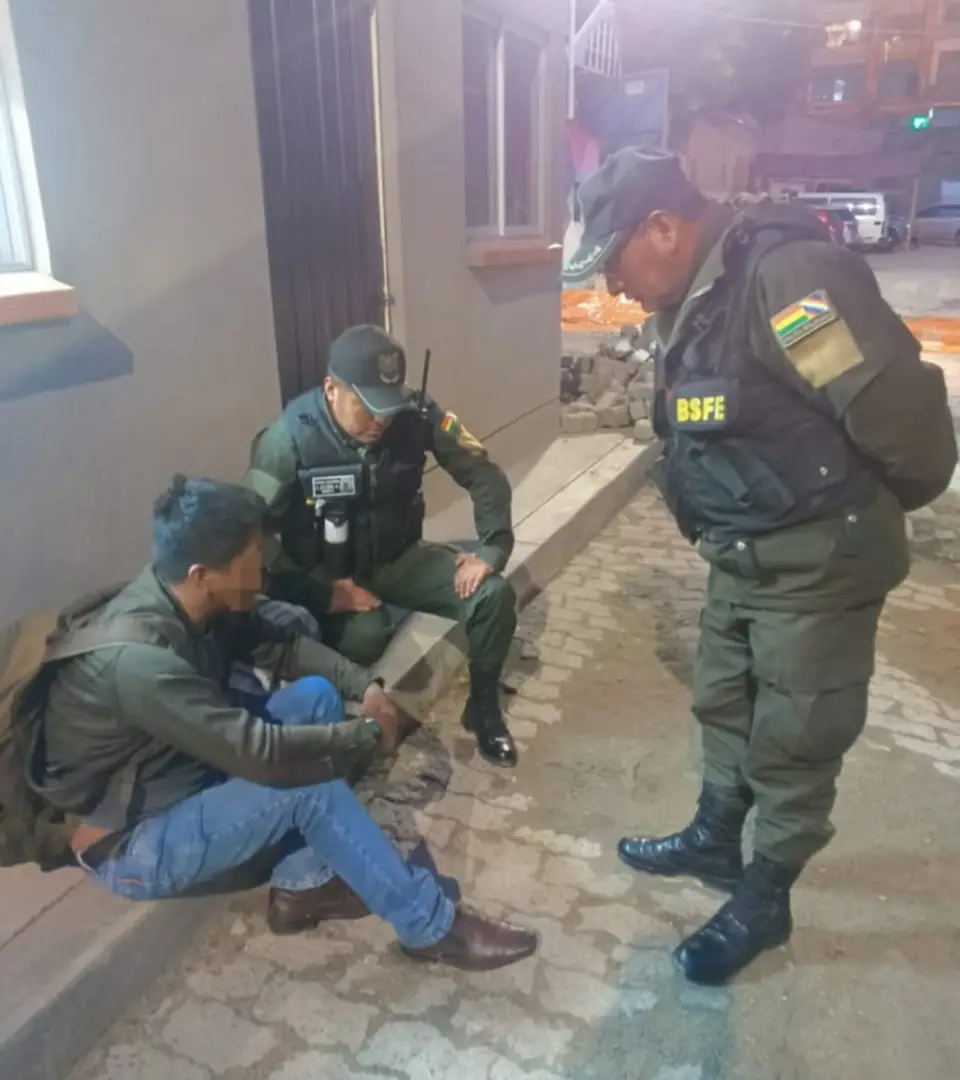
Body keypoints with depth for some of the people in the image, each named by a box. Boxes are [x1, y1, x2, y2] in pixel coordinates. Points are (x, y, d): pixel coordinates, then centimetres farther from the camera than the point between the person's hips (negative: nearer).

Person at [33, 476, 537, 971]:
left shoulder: (189, 600, -9)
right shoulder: (139, 659, -35)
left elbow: (281, 647, 6)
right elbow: (263, 755, -35)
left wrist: (365, 684, -9)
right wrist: (370, 733, -20)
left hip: (187, 772, 9)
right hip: (132, 843, -8)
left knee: (316, 695, -4)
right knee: (312, 787, -26)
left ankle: (303, 883, 2)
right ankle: (431, 927, -8)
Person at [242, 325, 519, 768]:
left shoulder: (415, 415, -14)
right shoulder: (290, 438, -23)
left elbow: (483, 474, -5)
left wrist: (492, 549, -14)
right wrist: (321, 595, -29)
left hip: (399, 559, 4)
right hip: (328, 573, -4)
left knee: (494, 596, -15)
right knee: (364, 635, -36)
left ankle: (483, 707, 9)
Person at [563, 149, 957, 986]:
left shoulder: (787, 275, -25)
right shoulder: (687, 305, 5)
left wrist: (882, 505, -7)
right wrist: (718, 520, 10)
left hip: (819, 559, -9)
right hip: (744, 555, 9)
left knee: (793, 736, 7)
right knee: (724, 704, 21)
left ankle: (764, 900, 28)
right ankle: (715, 840, 44)